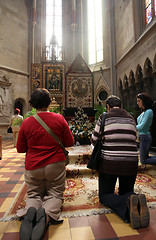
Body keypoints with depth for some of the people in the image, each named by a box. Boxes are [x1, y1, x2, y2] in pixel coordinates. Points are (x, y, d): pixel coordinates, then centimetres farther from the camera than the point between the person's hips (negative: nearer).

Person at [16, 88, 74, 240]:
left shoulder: (26, 123, -7)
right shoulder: (59, 119, -8)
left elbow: (20, 149, 3)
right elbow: (70, 142, -1)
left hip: (33, 166, 1)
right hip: (55, 164, -1)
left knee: (34, 194, 21)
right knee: (55, 194, 15)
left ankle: (30, 211, -11)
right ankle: (47, 214, -16)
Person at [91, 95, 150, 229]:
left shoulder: (104, 117, -1)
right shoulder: (131, 118, 11)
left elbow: (94, 141, 5)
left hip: (109, 163, -3)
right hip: (131, 163, 4)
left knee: (104, 195, 14)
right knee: (126, 192, 25)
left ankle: (127, 203, -19)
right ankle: (138, 202, -12)